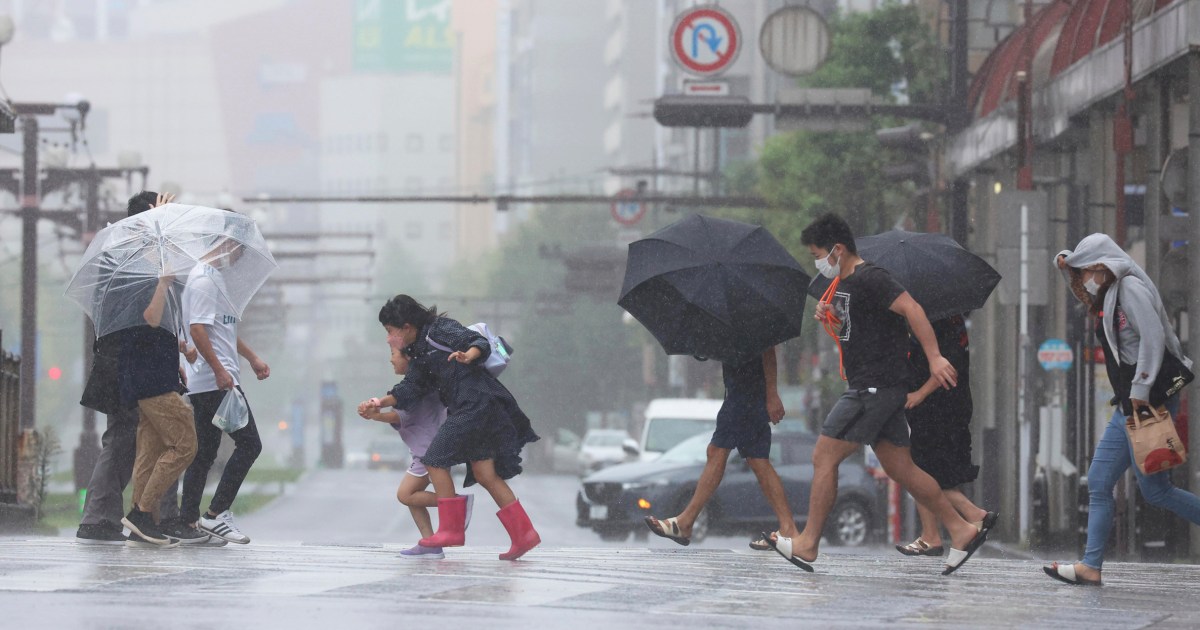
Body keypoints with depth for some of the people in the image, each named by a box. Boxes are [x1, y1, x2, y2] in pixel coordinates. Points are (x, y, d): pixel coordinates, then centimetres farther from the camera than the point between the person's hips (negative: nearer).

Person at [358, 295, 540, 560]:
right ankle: (524, 534, 5)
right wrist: (381, 403, 1)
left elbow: (479, 342, -15)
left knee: (436, 460, -6)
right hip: (466, 409, 10)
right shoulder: (419, 352, 21)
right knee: (485, 475, 6)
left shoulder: (441, 330, -5)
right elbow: (410, 389, 13)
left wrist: (467, 356, -37)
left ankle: (451, 529, -2)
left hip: (477, 403, -10)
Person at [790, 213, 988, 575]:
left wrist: (934, 357, -31)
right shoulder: (842, 285, 17)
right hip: (874, 390, 10)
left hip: (875, 388, -10)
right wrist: (830, 319, 7)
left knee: (824, 458, -7)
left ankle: (808, 544, -2)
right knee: (900, 469, 10)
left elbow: (911, 309, -22)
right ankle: (961, 531, 12)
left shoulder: (869, 279, -13)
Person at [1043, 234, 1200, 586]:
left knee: (1154, 489, -8)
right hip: (1129, 405, 10)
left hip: (1152, 398, -10)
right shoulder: (1108, 296, 19)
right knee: (1098, 484, 5)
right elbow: (1081, 289, 40)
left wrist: (1140, 389, -23)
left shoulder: (1131, 288, -8)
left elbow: (1153, 337, -20)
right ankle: (1091, 566, 4)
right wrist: (1065, 265, 18)